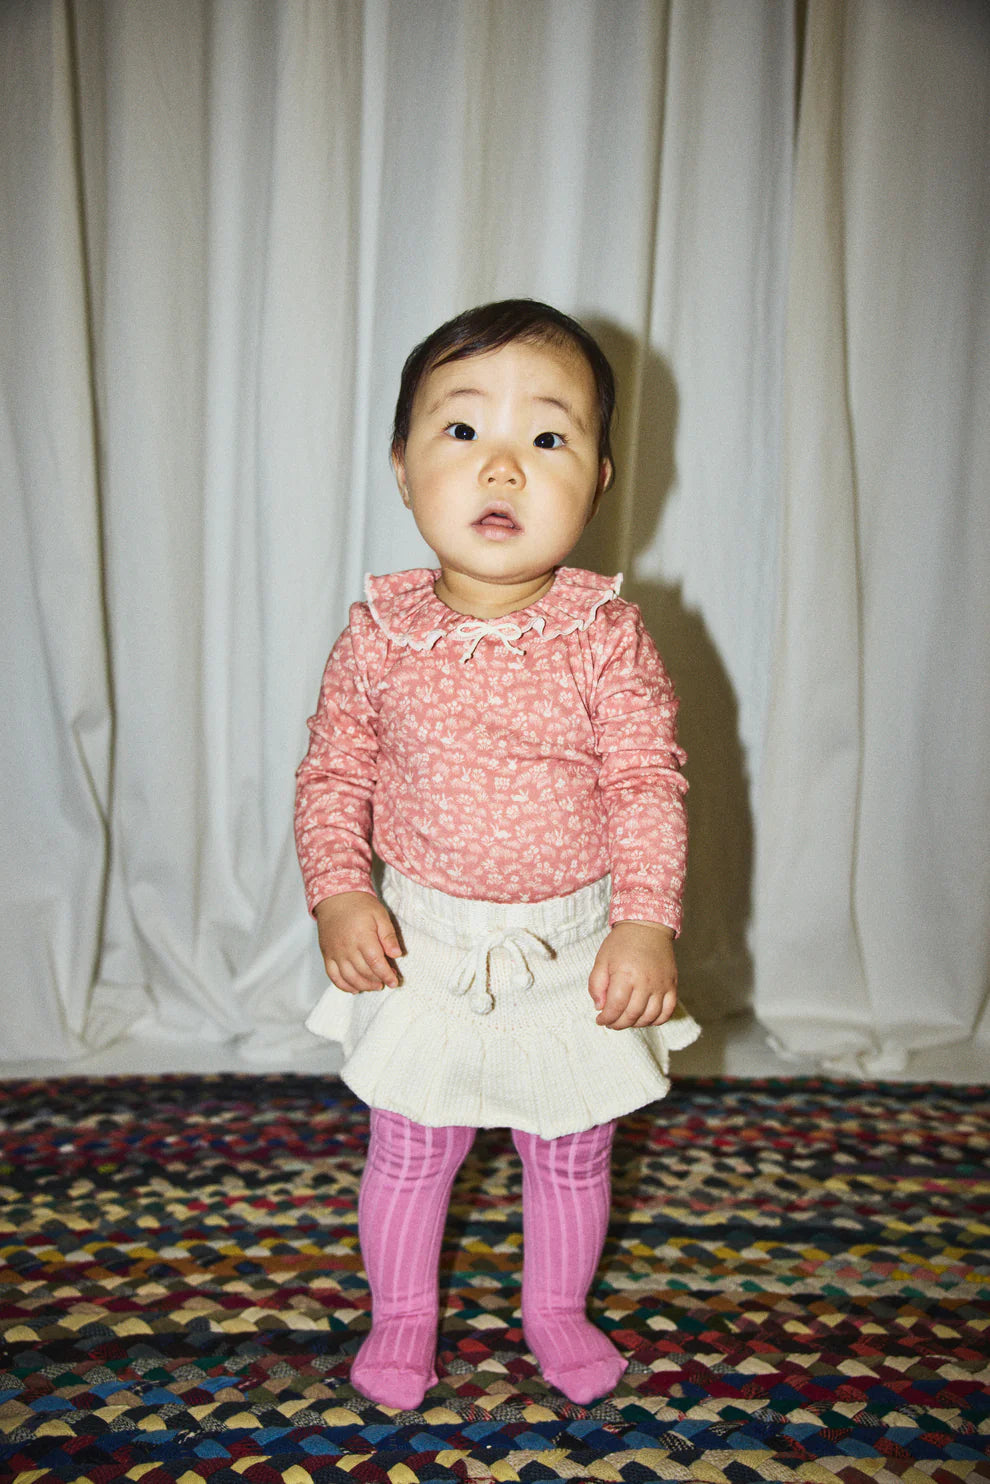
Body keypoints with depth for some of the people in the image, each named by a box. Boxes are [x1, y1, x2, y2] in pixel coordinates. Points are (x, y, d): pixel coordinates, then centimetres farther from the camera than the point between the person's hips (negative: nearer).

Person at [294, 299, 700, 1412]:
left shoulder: (606, 634, -14)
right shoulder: (381, 632, -10)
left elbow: (648, 785, -12)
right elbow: (333, 772, -2)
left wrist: (646, 921, -20)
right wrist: (339, 894, -13)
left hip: (574, 946, 0)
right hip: (423, 945, 0)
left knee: (571, 1154, 19)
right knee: (409, 1152, 16)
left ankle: (556, 1308, 47)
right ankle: (401, 1317, 43)